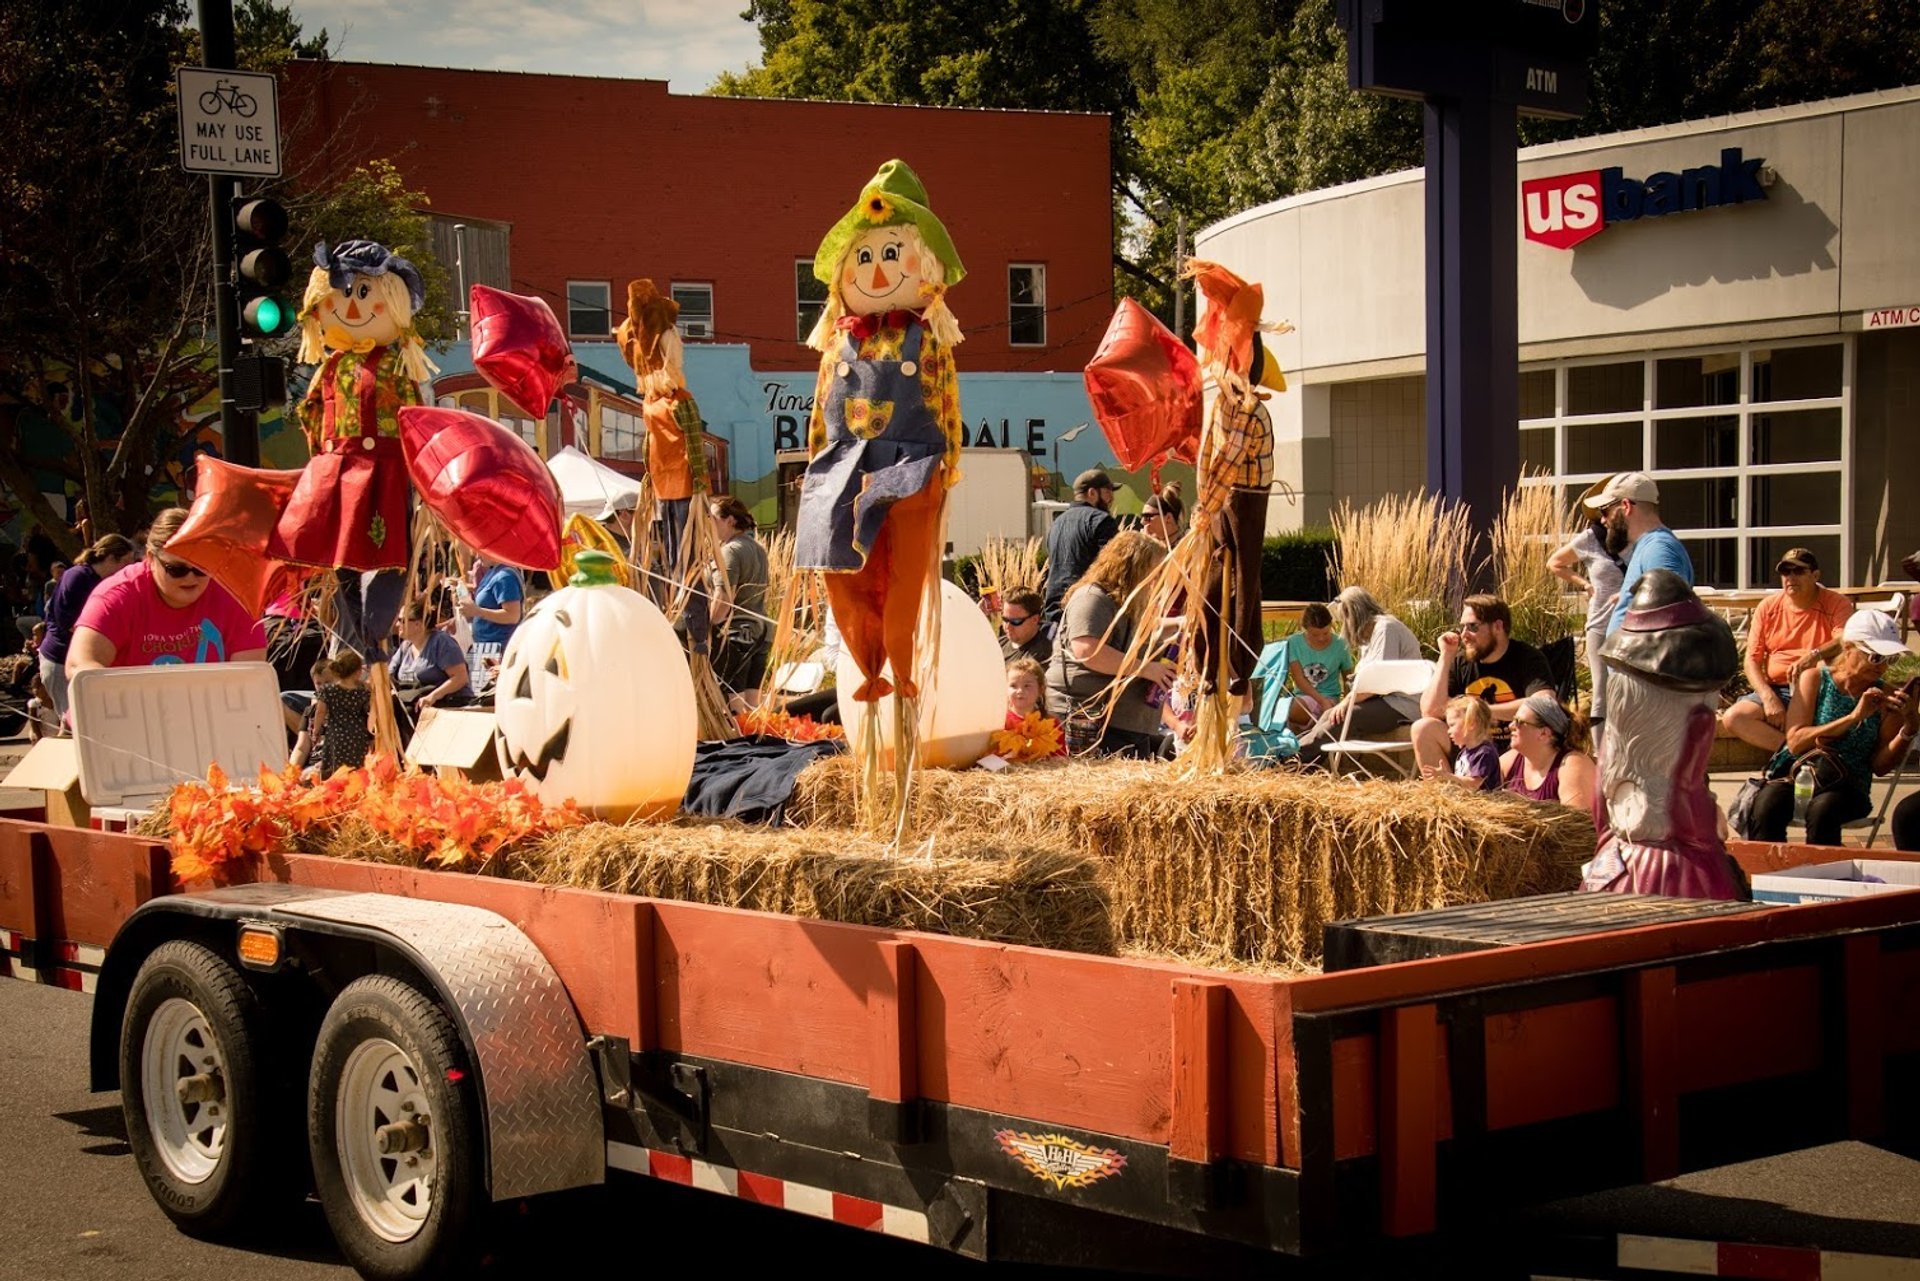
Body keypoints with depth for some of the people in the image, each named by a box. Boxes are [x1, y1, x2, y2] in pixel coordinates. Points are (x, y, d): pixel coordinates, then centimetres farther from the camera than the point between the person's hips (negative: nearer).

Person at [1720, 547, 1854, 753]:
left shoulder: (1837, 604, 1)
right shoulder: (1768, 607, 10)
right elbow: (1752, 660, 6)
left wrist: (1815, 656, -38)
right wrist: (1768, 697, -12)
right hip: (1775, 690, 3)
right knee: (1732, 718, -24)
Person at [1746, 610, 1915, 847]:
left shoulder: (1885, 698, 6)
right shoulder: (1815, 679, 5)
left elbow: (1880, 765, 3)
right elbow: (1795, 742, -8)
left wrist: (1908, 729, -13)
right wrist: (1854, 717, -16)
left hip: (1847, 785, 0)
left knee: (1823, 809, -36)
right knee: (1767, 806, -34)